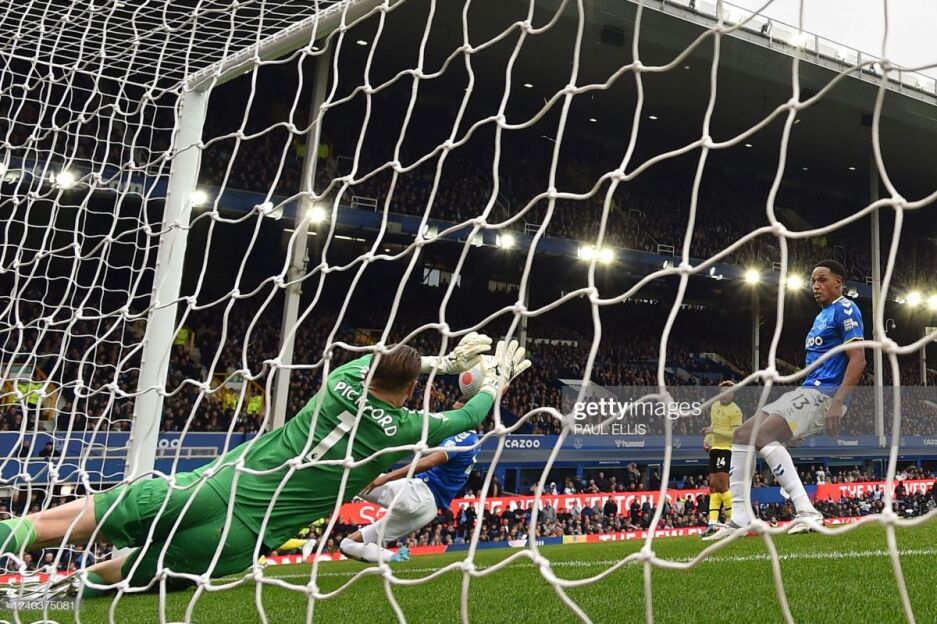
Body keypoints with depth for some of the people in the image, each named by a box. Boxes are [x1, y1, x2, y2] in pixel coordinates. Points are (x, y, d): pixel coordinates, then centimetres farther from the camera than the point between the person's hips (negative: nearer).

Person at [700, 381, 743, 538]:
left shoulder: (735, 411, -11)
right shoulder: (714, 406, 14)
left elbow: (736, 434, -19)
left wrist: (714, 431, -23)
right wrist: (707, 440, 9)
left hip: (727, 449, -8)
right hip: (715, 449, 8)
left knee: (722, 485, -10)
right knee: (713, 485, 5)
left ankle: (731, 521, 1)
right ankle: (712, 523, 7)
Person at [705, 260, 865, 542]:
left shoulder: (845, 309, -6)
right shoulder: (822, 315, 23)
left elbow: (858, 360, -17)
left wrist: (838, 401, -26)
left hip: (823, 393, -10)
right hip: (806, 391, 10)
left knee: (763, 436, -27)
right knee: (741, 435, 2)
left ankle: (807, 512, -28)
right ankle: (740, 520, -2)